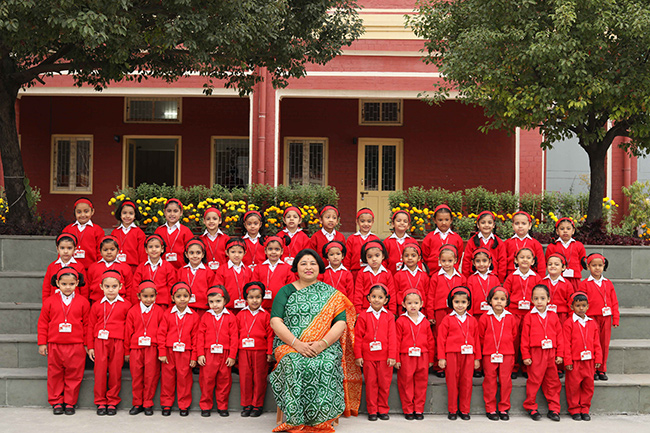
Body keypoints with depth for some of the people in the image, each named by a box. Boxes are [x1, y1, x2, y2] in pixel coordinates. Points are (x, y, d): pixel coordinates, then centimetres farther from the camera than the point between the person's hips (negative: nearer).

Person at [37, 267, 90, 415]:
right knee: (55, 375, 8)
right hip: (54, 346, 1)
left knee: (74, 375, 3)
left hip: (76, 346, -1)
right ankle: (56, 402, 20)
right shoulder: (49, 301, 3)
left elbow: (87, 324, 6)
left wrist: (86, 344, 5)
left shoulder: (83, 302, 2)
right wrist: (42, 343, 4)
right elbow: (43, 323, 7)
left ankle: (70, 403, 15)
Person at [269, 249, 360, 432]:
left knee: (325, 365, -33)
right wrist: (296, 344, -16)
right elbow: (275, 322, 0)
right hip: (289, 346, 0)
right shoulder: (286, 291, 12)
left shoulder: (332, 294, 13)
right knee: (296, 364, -34)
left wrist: (322, 344, -16)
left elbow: (340, 323, 2)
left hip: (326, 347, 0)